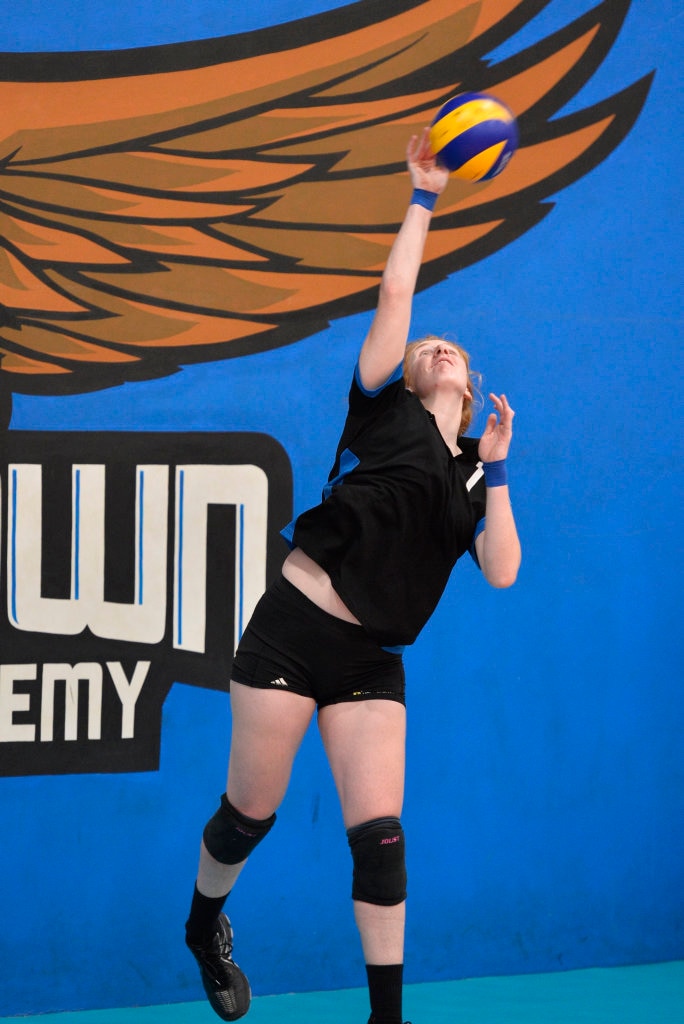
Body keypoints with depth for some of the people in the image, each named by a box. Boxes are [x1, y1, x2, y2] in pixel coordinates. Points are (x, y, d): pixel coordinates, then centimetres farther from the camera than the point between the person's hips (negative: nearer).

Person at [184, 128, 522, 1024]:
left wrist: (496, 470, -5)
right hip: (291, 635, -3)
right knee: (251, 814, 4)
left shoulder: (475, 473, 13)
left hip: (368, 664, 3)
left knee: (379, 838, -7)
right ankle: (206, 926, 34)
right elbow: (395, 294, -3)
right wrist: (423, 199, 1)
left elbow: (501, 573, -1)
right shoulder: (384, 411, 4)